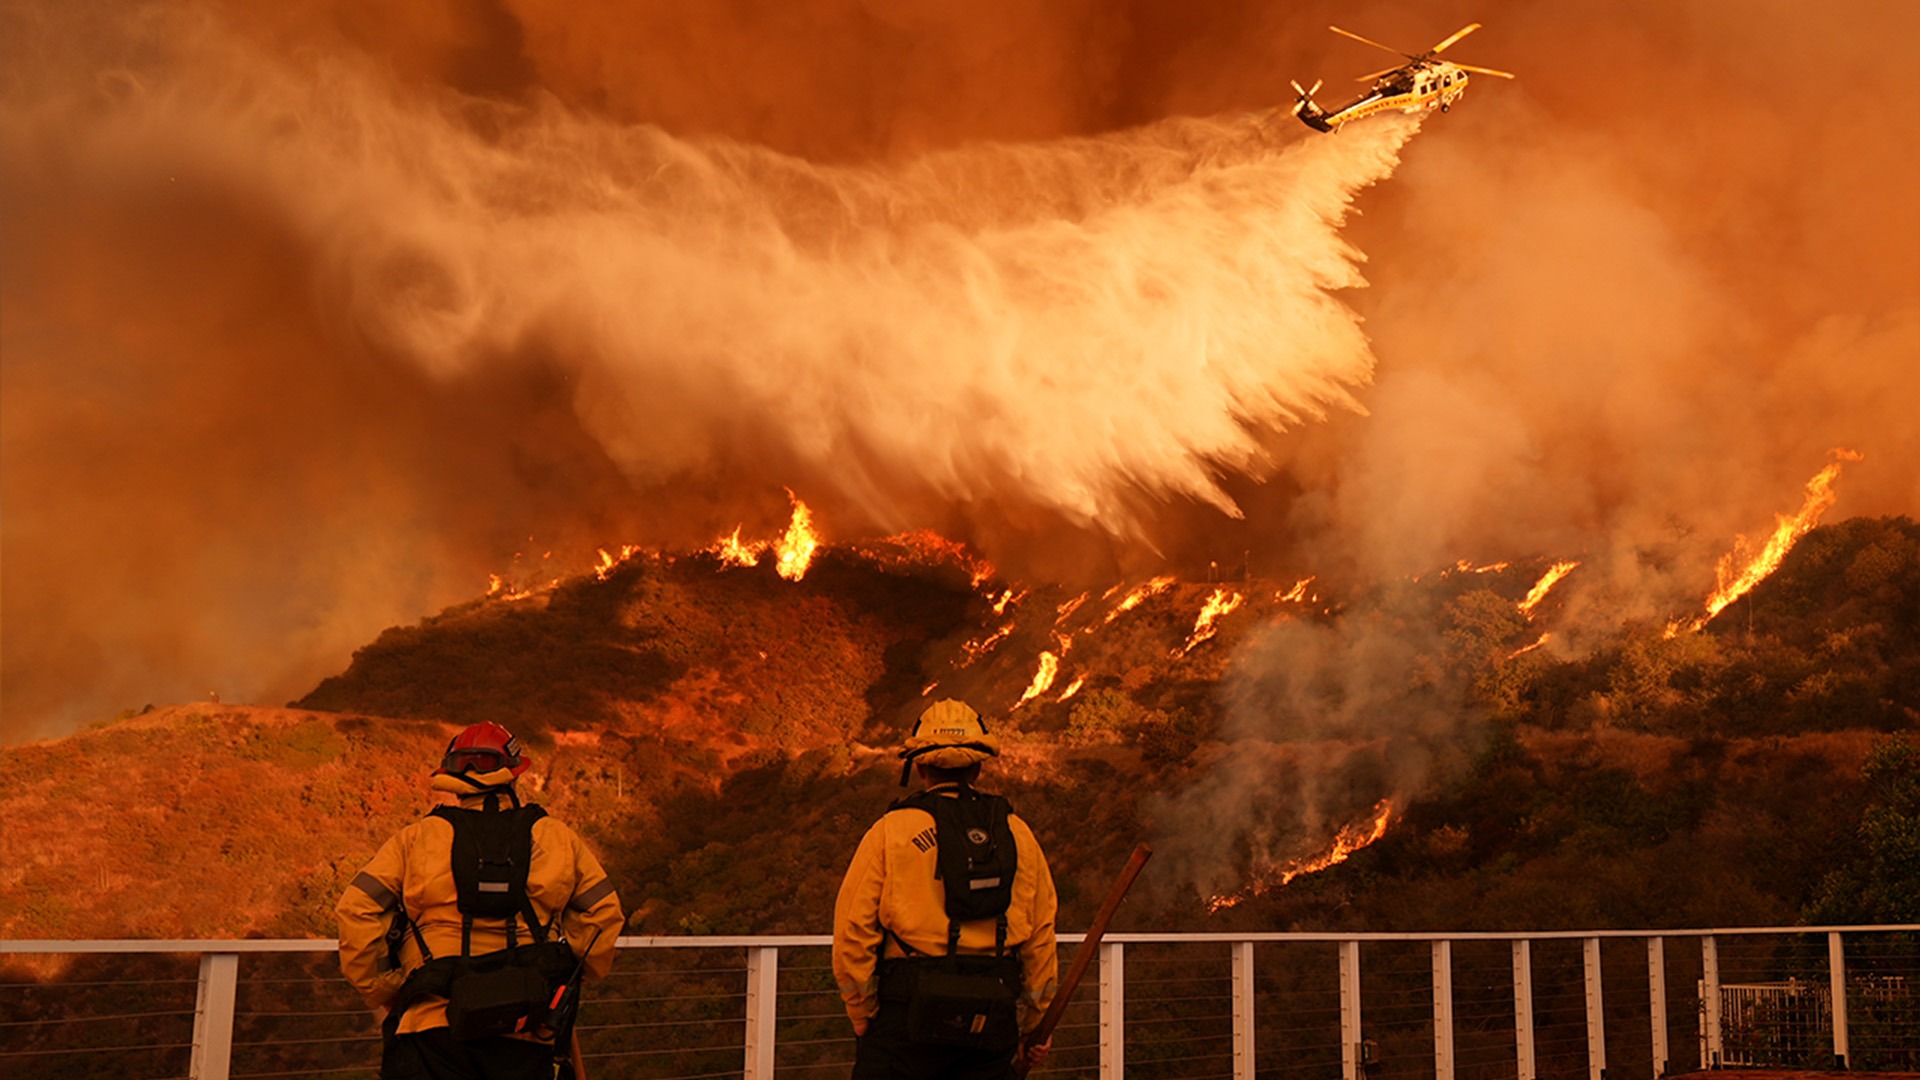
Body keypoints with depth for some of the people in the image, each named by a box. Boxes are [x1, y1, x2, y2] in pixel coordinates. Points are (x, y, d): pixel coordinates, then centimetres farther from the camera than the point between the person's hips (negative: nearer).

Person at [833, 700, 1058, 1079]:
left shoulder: (891, 830, -1)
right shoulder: (1017, 834, 9)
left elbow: (853, 932, -4)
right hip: (993, 1018, 4)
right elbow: (1041, 937, 11)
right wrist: (1036, 1025, 20)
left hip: (911, 1009, -3)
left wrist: (863, 1019, 6)